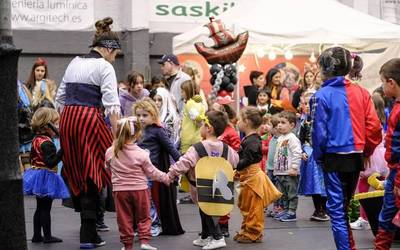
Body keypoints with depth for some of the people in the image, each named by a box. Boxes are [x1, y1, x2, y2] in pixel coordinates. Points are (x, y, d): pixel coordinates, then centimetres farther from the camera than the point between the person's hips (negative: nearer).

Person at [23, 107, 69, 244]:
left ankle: (37, 235, 19)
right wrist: (62, 151, -28)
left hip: (36, 173, 9)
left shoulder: (36, 139, 9)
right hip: (46, 177, -9)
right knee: (45, 208, -3)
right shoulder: (47, 143, -20)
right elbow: (51, 162, -25)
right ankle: (47, 236, 3)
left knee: (40, 207, 15)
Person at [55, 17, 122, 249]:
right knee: (94, 175, 2)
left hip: (68, 119, 7)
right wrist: (117, 136, -12)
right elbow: (112, 105, -12)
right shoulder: (104, 67, -4)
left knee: (79, 176, 13)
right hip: (90, 120, -7)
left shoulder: (74, 63, 17)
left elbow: (60, 99, 17)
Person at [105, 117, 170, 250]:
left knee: (124, 219, 10)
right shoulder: (141, 154, -15)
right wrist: (166, 178, 10)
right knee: (143, 217, 13)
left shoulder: (110, 152, -7)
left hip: (119, 190, 2)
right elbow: (151, 172, -5)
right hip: (139, 189, -2)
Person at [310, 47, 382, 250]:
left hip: (334, 158, -5)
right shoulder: (360, 92, 0)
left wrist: (318, 157, 4)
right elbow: (374, 127, -2)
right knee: (344, 206, 20)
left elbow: (319, 132, -11)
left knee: (336, 208, 3)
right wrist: (366, 151, 12)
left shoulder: (321, 96, -11)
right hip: (356, 157, 5)